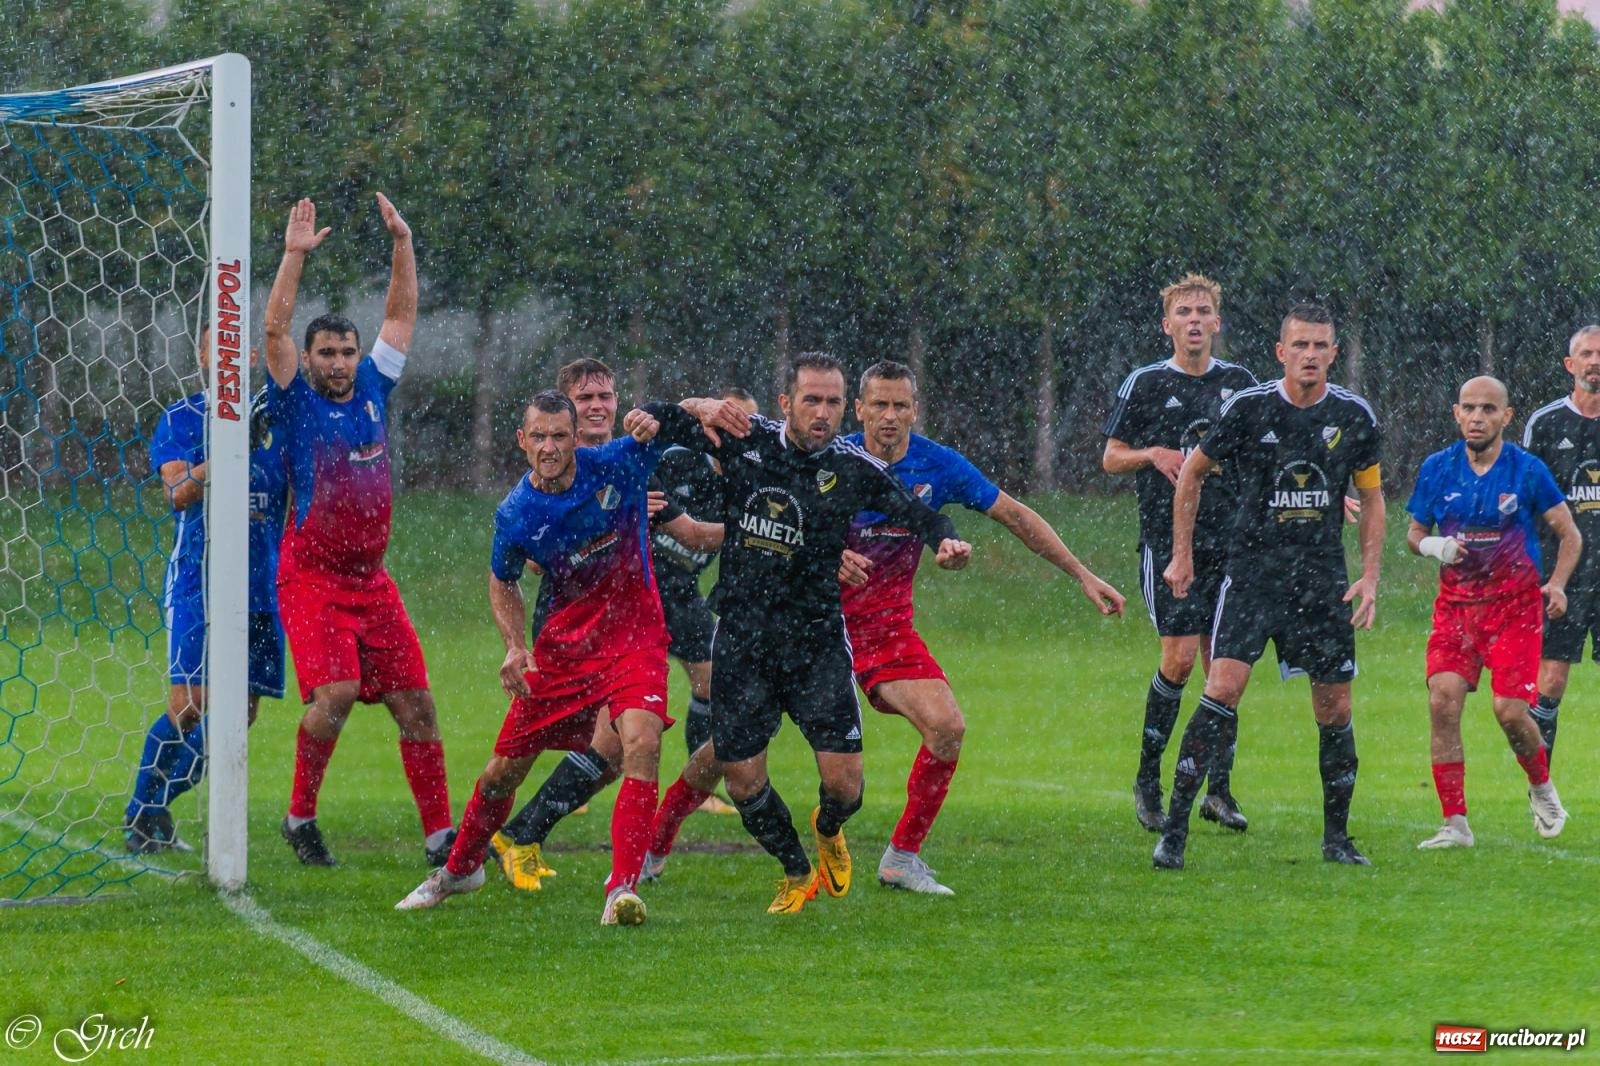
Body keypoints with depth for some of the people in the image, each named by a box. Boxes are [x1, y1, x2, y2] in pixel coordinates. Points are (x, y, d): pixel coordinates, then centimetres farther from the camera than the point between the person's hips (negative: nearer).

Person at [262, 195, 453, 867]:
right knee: (335, 691, -22)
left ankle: (439, 835, 4)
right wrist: (295, 256, -21)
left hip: (371, 578, 5)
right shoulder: (297, 402, -1)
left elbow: (401, 314, 14)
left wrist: (402, 243, 5)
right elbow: (275, 330, -14)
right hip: (311, 578, -5)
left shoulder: (371, 389, 10)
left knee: (414, 700, 0)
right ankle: (300, 817, -3)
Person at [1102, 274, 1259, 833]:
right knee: (1180, 656, -11)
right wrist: (1153, 454, -13)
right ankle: (1147, 778, 4)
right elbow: (1110, 457, 6)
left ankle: (1219, 788, 8)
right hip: (1167, 539, -3)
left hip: (1230, 540, 3)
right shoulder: (1145, 383, 2)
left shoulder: (1240, 382, 10)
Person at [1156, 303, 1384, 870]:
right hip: (1252, 568, -3)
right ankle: (1174, 828, -14)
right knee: (1223, 687, -16)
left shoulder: (1354, 415, 1)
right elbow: (1192, 473, 7)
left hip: (1322, 575, 3)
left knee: (1335, 709, 4)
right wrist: (1182, 555, 6)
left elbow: (1371, 497, 13)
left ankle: (1337, 838, 18)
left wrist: (1370, 576, 4)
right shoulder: (1247, 408, -6)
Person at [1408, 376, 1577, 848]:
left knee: (1510, 710, -12)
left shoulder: (1527, 471, -5)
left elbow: (1569, 535, 1)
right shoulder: (1437, 469, 2)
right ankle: (1455, 824, -10)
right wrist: (1431, 546, -11)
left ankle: (1542, 788, 21)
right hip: (1456, 603, 2)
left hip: (1514, 602, -2)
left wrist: (1557, 584, -16)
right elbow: (1414, 533, 13)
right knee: (1443, 699, -16)